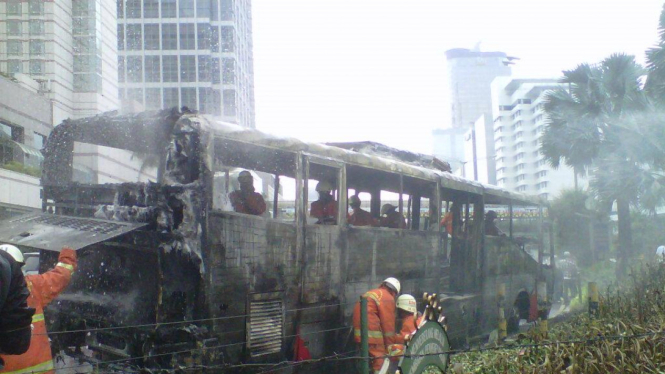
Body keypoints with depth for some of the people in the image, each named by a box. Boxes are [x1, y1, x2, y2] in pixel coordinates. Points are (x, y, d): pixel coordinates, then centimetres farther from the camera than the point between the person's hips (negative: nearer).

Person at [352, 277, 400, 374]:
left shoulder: (371, 293, 23)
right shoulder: (388, 298, -4)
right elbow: (388, 324, -6)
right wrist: (390, 346, 1)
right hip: (371, 332, -9)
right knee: (380, 359, -5)